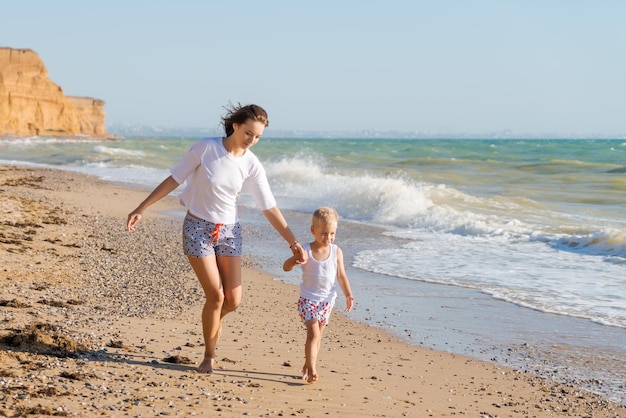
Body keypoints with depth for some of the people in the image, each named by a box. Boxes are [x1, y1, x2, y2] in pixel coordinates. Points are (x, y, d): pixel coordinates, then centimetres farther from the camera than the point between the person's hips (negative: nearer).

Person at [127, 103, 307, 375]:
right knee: (216, 296, -8)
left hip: (228, 230, 3)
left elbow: (269, 208, -3)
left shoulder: (253, 166, -6)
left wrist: (294, 244, -6)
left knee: (233, 300, -2)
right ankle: (209, 357, 12)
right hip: (198, 228, -3)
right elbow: (174, 179, -9)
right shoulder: (205, 148, -15)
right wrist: (141, 209, -10)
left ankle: (213, 319, 35)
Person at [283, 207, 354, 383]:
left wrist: (348, 295, -8)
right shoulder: (306, 251, -10)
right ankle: (311, 369, -15)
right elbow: (286, 267, -11)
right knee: (313, 332, -15)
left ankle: (307, 368, 24)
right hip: (308, 299, -3)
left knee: (318, 335, 11)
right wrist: (294, 261, -33)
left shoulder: (336, 252, -3)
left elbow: (341, 276, 2)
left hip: (327, 299, 3)